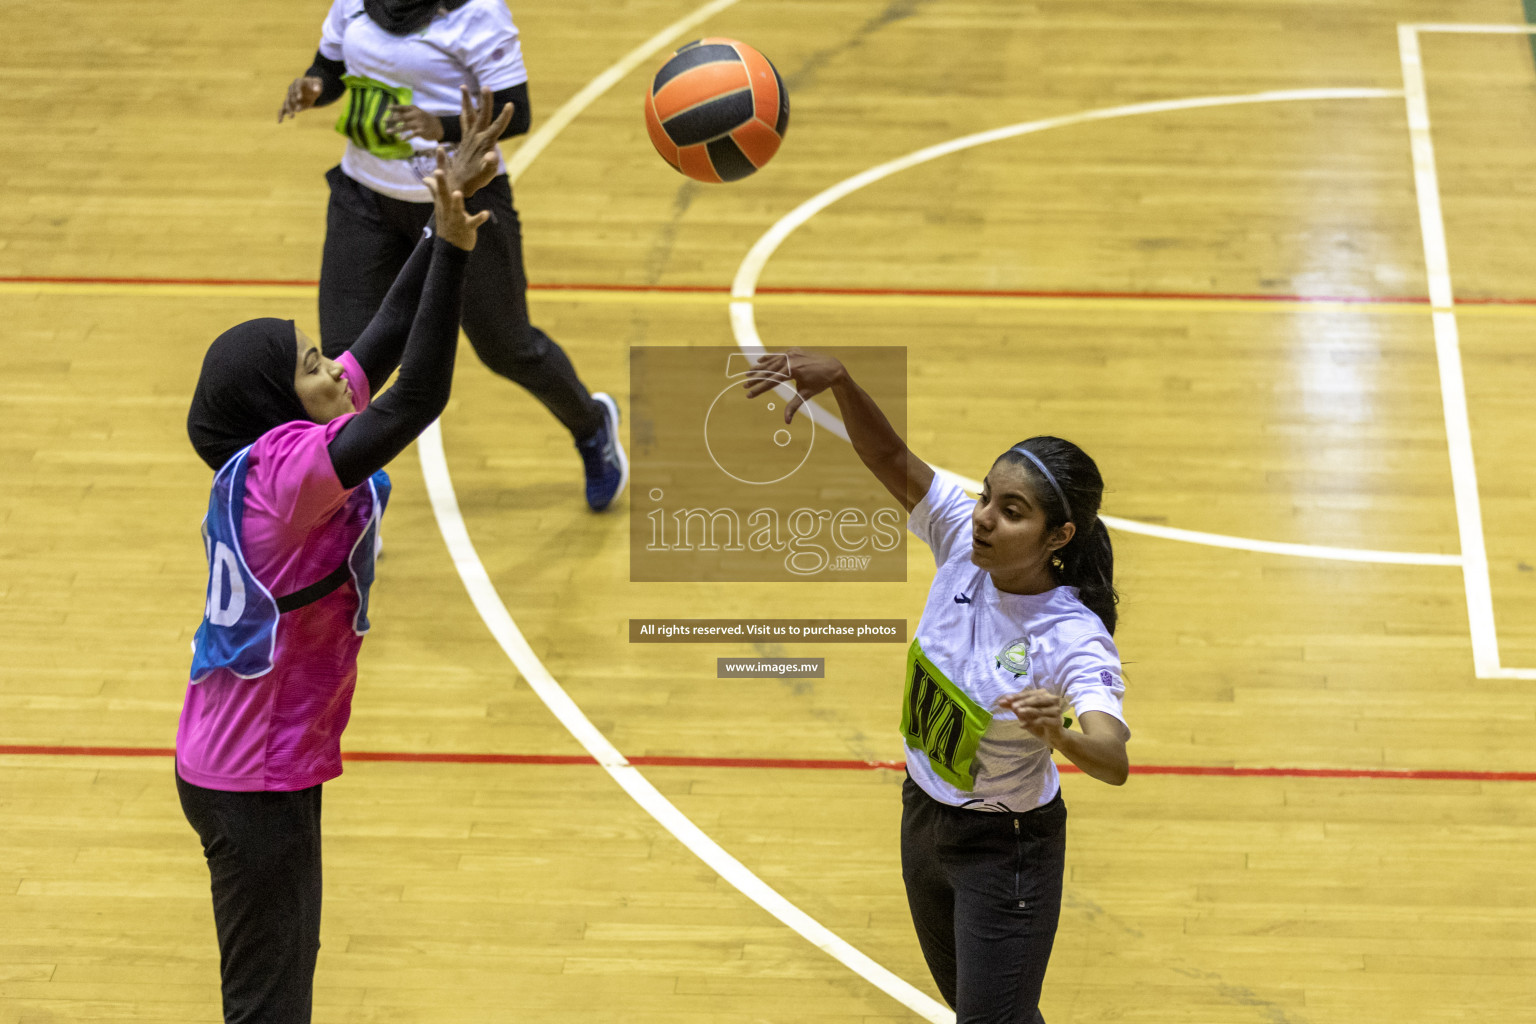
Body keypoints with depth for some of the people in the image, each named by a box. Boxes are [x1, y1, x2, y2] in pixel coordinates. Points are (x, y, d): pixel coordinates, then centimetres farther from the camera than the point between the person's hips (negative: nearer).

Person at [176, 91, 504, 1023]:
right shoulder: (287, 468, -24)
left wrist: (451, 207, 1)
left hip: (260, 765, 9)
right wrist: (453, 246, -39)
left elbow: (387, 336, 4)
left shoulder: (279, 450, 1)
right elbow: (418, 399, -35)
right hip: (256, 781, -9)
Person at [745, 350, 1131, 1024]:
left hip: (1006, 849, -6)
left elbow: (1114, 762, -44)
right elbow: (890, 456, -19)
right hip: (923, 817, 6)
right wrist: (838, 380, -38)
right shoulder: (962, 539, -16)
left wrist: (1059, 731, -66)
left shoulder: (1075, 639, -31)